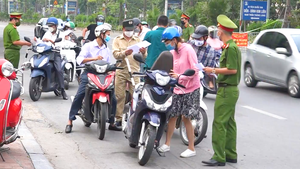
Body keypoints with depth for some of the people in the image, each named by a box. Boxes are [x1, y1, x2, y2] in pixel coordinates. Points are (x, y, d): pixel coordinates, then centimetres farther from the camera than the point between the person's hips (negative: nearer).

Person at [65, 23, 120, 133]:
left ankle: (112, 123, 11)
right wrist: (94, 58, -22)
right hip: (89, 74, -5)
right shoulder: (88, 46, 2)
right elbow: (80, 59, -12)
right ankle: (70, 122, -11)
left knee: (113, 99, -3)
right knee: (79, 97, -18)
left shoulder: (107, 50, 21)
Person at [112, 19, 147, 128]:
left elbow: (144, 57, 9)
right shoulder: (117, 40, 12)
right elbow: (115, 54, -5)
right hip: (121, 71, -1)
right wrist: (125, 53, -24)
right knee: (119, 95, -1)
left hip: (135, 71, 1)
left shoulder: (138, 40, 17)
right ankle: (118, 118, 7)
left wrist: (143, 52, -15)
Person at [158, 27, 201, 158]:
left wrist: (179, 76, -25)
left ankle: (191, 148, 6)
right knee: (172, 116, 7)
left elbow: (195, 70, -18)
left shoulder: (187, 49, -13)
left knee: (186, 118, -4)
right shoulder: (172, 52, 9)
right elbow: (170, 69, 12)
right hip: (178, 89, 7)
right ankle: (167, 144, 19)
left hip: (190, 89, -7)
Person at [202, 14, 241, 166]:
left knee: (219, 123, -8)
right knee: (229, 123, 14)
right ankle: (230, 154, 20)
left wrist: (213, 70, -16)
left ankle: (219, 157, -5)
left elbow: (232, 69, -23)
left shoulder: (230, 47, -17)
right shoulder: (232, 46, 14)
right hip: (231, 89, 10)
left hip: (226, 90, -10)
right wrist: (215, 71, 17)